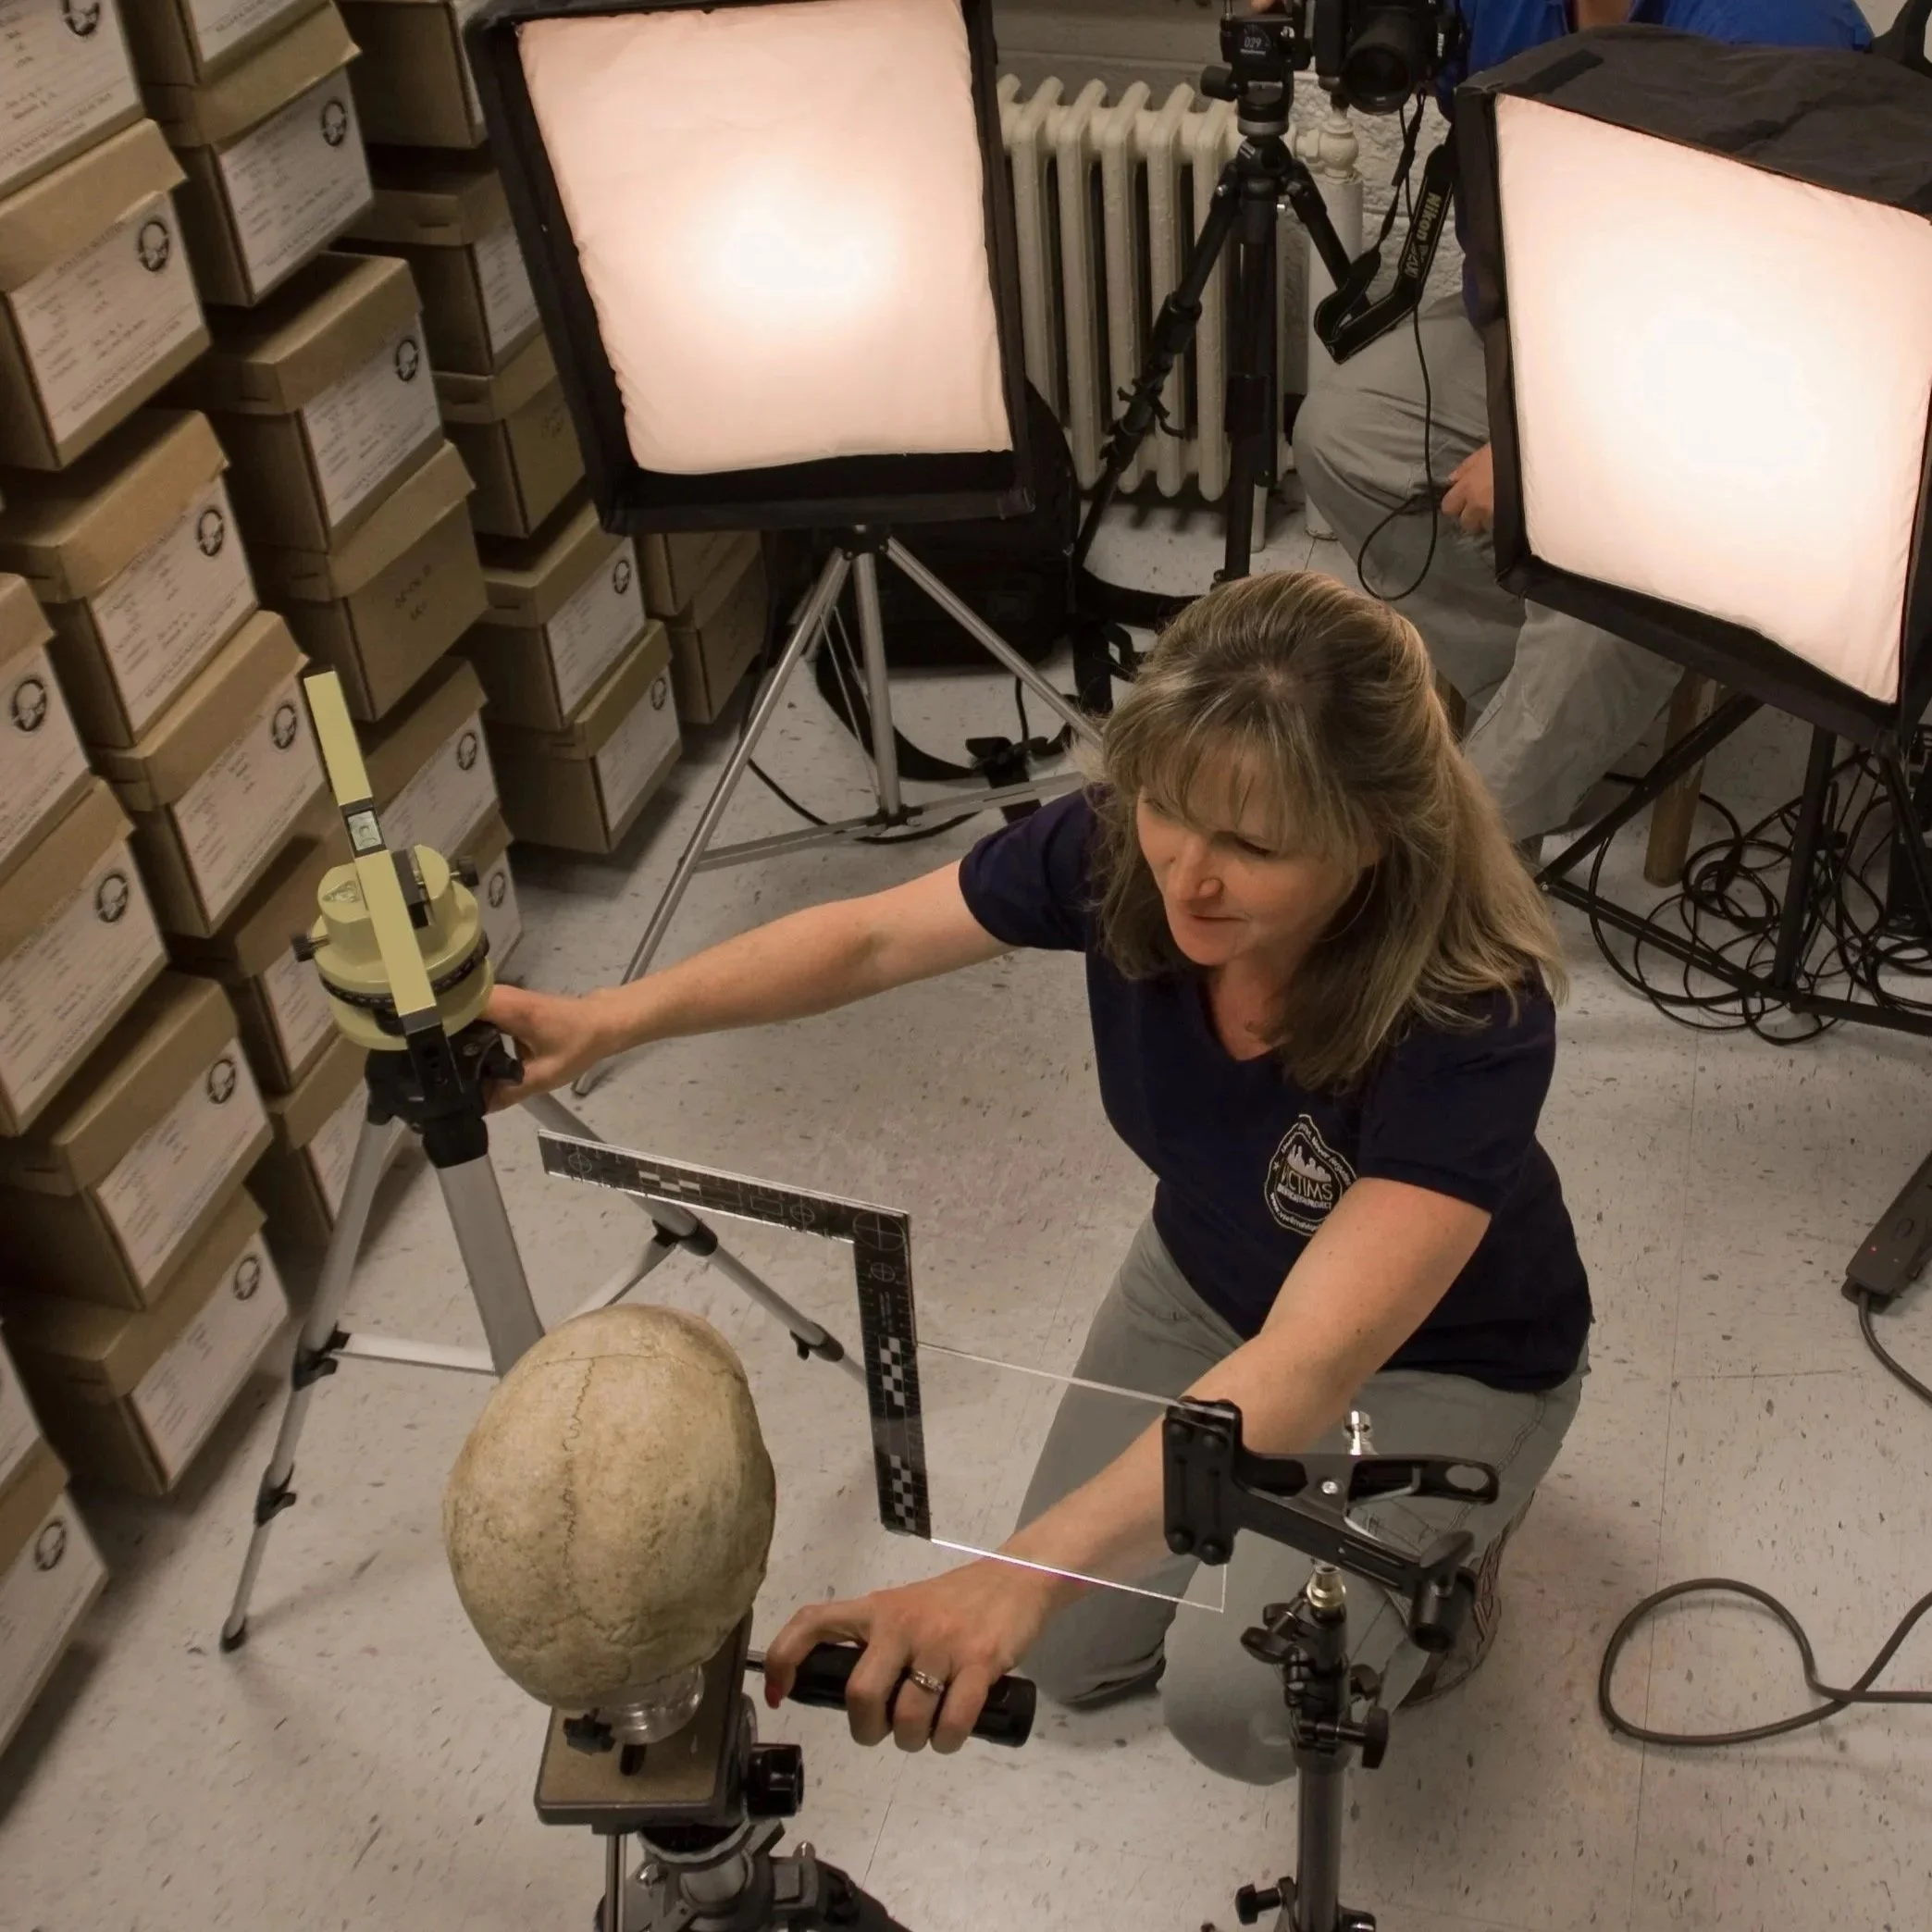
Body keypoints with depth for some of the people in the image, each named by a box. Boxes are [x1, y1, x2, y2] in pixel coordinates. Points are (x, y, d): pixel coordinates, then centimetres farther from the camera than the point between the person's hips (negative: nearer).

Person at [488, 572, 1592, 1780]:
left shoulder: (1474, 1020, -41)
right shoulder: (1121, 847, -28)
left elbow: (1307, 1367, -51)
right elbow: (873, 938, -13)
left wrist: (1020, 1576, -62)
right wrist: (608, 1022, -26)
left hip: (1436, 1355, -4)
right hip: (1206, 1275, 5)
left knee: (1234, 1696, -21)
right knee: (1075, 1654, 5)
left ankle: (1445, 1539, 10)